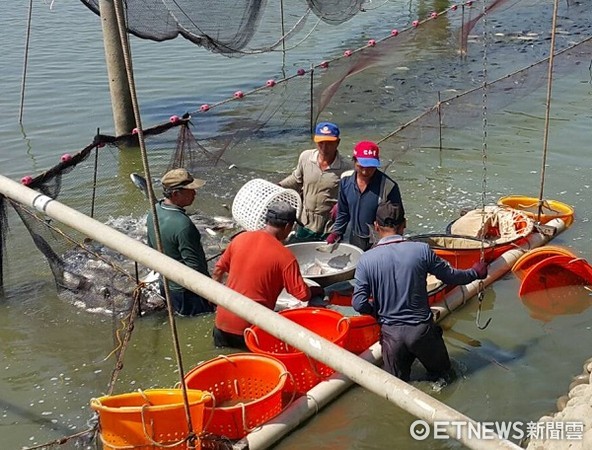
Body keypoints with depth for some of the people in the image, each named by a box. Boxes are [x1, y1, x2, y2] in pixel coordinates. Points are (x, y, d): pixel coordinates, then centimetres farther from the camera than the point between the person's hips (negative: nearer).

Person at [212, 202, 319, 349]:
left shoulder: (240, 238, 1)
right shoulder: (285, 257, -14)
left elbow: (218, 270, 11)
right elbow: (302, 295, -12)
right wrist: (317, 290, 10)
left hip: (223, 321, 5)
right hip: (250, 326, -4)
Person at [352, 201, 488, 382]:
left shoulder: (366, 260, -11)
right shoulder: (422, 250, -11)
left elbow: (359, 304, -12)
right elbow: (451, 277, 2)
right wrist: (475, 272, 22)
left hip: (391, 334, 1)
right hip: (422, 331, 0)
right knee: (444, 377, 22)